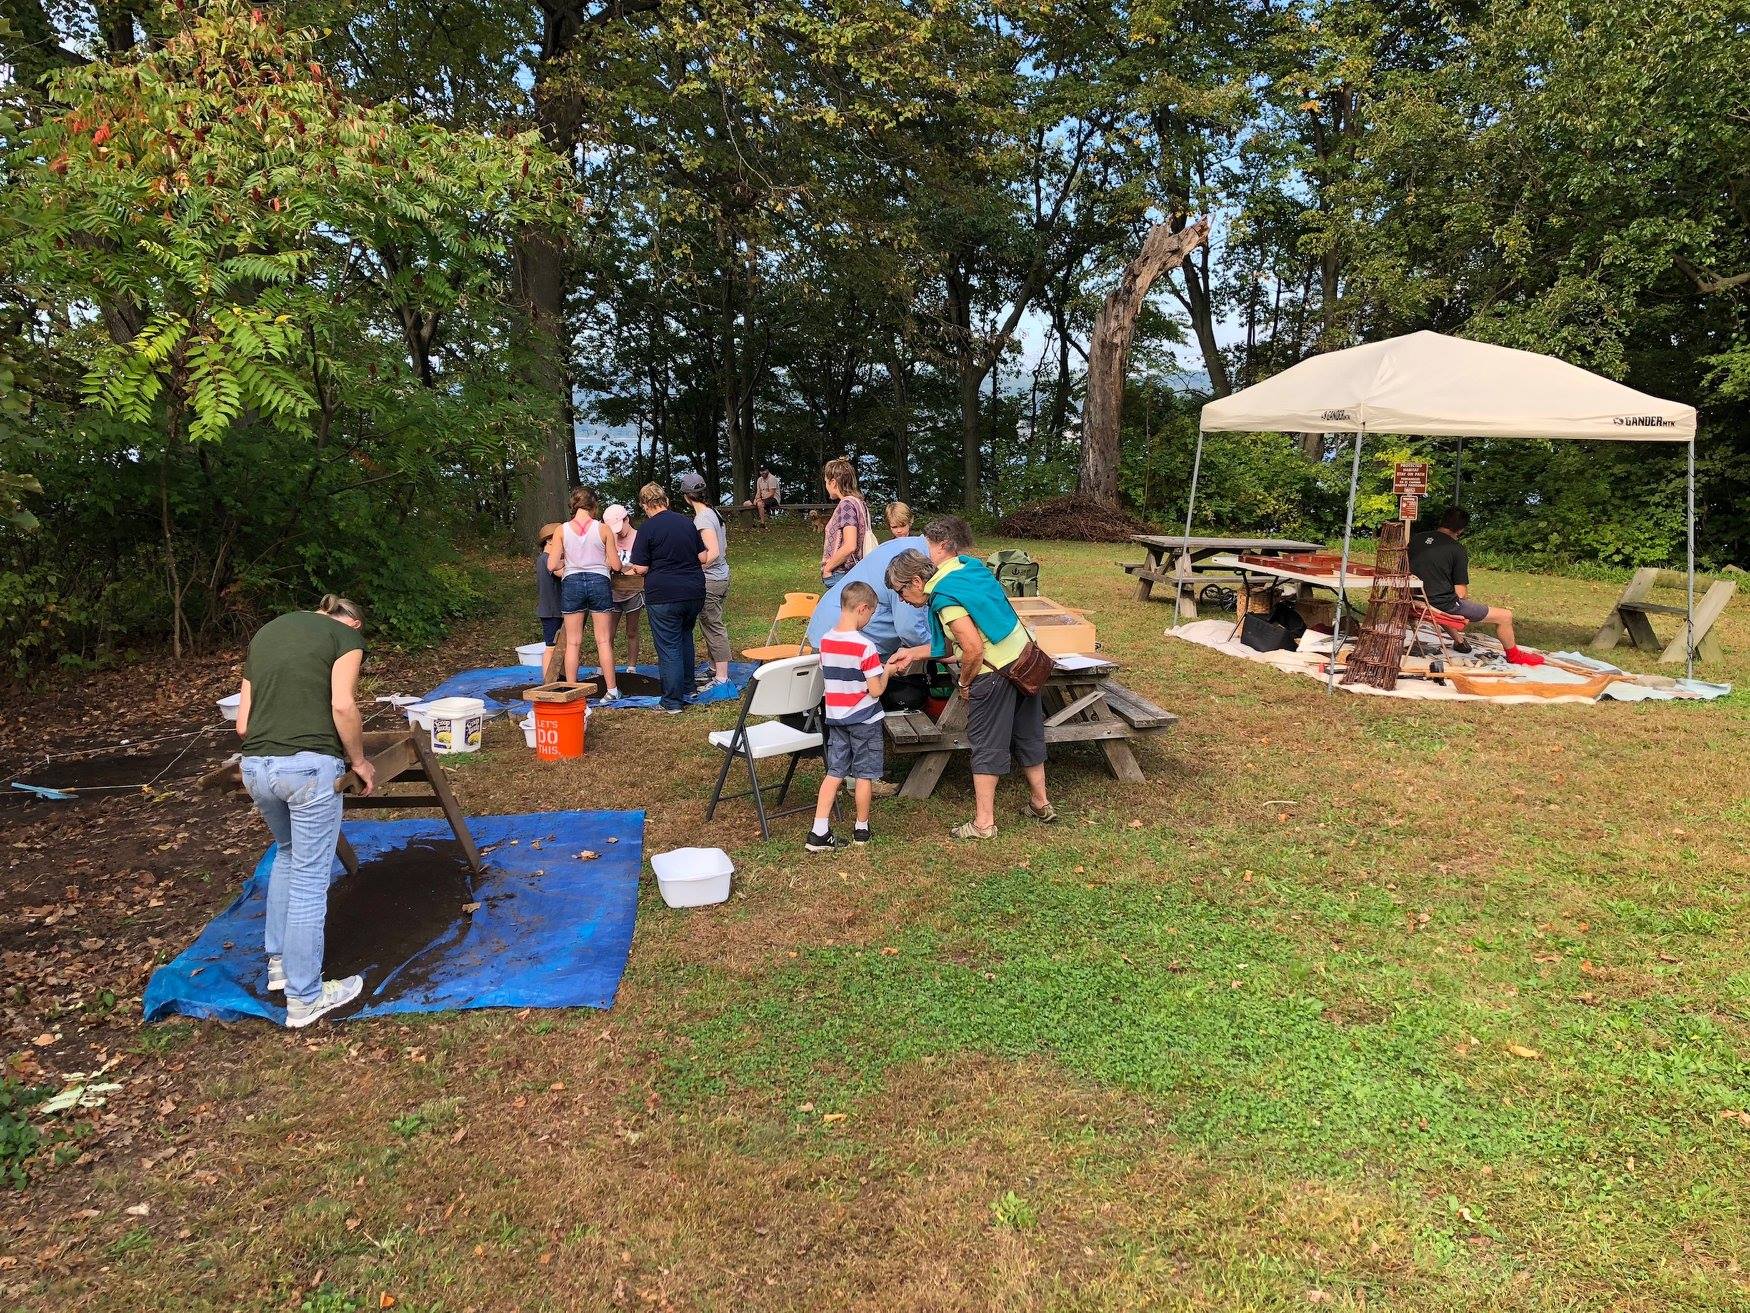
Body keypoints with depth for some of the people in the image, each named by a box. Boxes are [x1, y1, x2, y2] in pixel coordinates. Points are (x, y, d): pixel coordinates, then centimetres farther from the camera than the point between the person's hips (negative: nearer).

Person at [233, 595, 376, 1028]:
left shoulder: (264, 634, 22)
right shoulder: (346, 636, 4)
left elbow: (242, 723, 17)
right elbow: (342, 705, -12)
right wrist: (358, 761, 1)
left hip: (255, 766, 6)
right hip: (308, 766, -6)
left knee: (287, 855, 29)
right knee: (309, 879, 4)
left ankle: (279, 961, 37)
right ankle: (304, 998, 14)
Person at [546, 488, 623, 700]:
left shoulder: (562, 530, -1)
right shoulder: (603, 529, -3)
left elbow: (552, 565, -4)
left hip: (571, 583, 1)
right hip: (599, 581, -1)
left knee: (573, 642, 7)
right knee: (604, 640, 5)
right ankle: (611, 689, 7)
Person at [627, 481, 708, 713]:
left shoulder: (647, 528, -8)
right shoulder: (687, 523, 7)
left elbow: (641, 568, -9)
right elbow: (703, 558, 10)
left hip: (663, 596, -5)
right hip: (694, 593, 5)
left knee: (669, 648, 1)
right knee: (685, 639, 23)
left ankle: (673, 702, 4)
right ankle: (688, 690, 30)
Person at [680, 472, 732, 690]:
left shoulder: (702, 518, -17)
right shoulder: (714, 512, 10)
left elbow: (713, 552, -24)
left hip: (709, 581, -9)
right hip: (722, 576, 9)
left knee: (714, 629, -4)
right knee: (711, 625, 18)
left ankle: (721, 677, 1)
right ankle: (714, 670, 27)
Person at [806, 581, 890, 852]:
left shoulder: (825, 641, -1)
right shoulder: (865, 647, -20)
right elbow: (876, 690, -19)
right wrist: (887, 670, 0)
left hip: (836, 718, 5)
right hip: (865, 721, -5)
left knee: (834, 773, 10)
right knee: (865, 774, 10)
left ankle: (819, 833, 4)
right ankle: (861, 829, 24)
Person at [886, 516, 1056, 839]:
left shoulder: (944, 595, -17)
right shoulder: (970, 568, 11)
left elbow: (973, 649, -23)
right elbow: (949, 643, 16)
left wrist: (964, 684, -6)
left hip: (995, 672, -9)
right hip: (1025, 658, 9)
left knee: (987, 745, 5)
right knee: (1027, 736, 21)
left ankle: (984, 822, 14)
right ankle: (1041, 803, 36)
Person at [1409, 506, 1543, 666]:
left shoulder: (1415, 538, 2)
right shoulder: (1457, 550, -12)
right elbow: (1461, 593, -11)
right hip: (1445, 605, -7)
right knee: (1505, 616, 7)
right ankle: (1514, 655, 30)